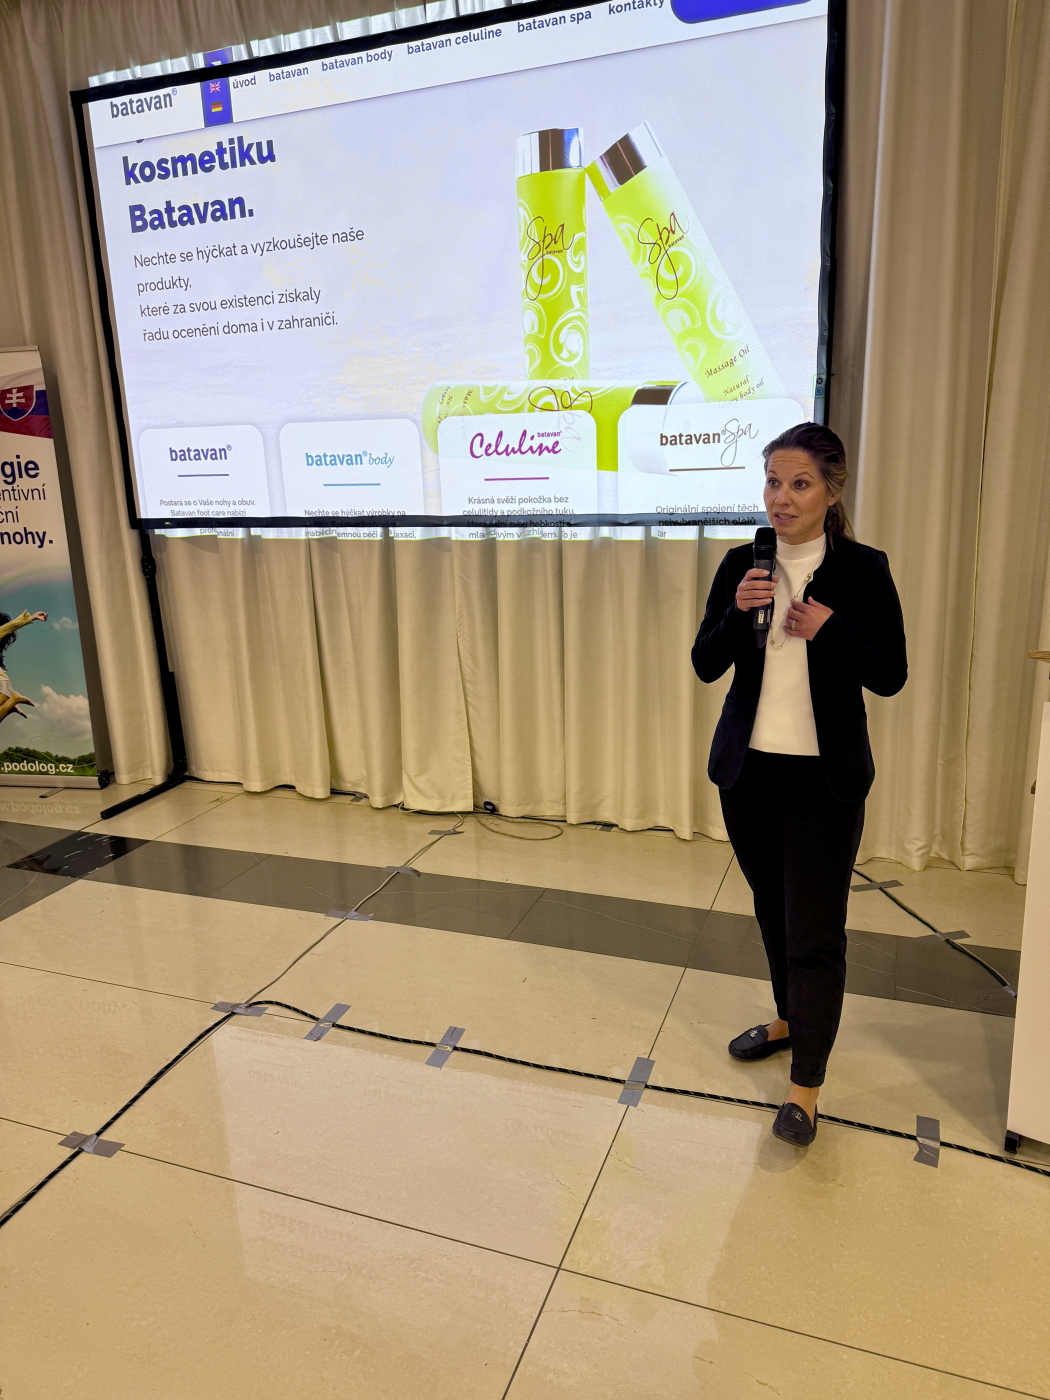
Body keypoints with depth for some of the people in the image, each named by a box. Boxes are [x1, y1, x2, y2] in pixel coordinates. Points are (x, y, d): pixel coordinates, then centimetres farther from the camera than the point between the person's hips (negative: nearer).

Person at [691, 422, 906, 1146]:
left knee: (815, 931, -1)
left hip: (825, 779, -4)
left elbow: (891, 676, -4)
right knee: (773, 911, 20)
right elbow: (706, 666, 1)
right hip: (748, 769, 4)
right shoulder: (742, 565, 2)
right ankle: (789, 1019, 43)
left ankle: (806, 1088, 12)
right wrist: (738, 612, -17)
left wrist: (830, 630, -20)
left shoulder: (863, 569, -6)